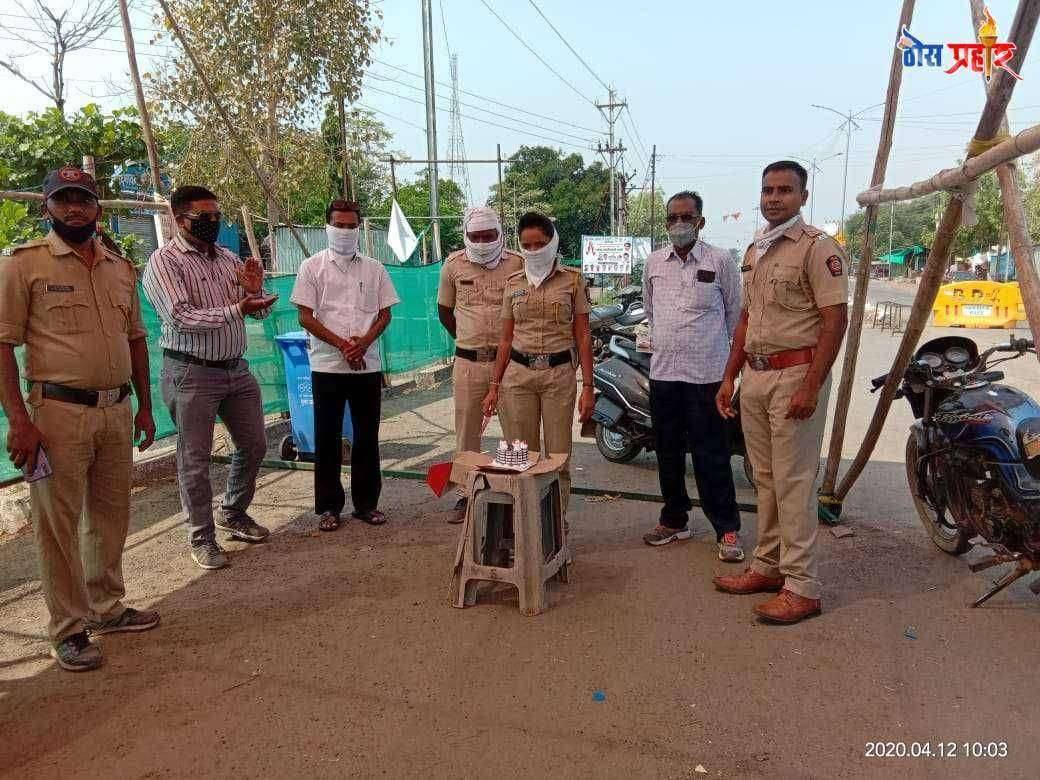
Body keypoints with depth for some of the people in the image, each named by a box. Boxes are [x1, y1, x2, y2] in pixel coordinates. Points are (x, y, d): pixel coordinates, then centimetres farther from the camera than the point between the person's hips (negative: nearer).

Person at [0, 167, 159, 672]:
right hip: (59, 412, -5)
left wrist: (144, 406, 15)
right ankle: (69, 629, 16)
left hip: (116, 410, 6)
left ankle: (107, 608, 32)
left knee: (111, 515, 15)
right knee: (59, 523, 2)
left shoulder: (121, 268, 12)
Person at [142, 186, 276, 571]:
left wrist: (255, 290, -9)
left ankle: (234, 514, 35)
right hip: (191, 372, -6)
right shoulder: (164, 261, -9)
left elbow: (259, 311, 13)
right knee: (195, 459, 2)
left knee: (254, 444, 14)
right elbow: (180, 317, -21)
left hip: (236, 368, 7)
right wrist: (236, 310, -29)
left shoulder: (229, 258, 9)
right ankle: (201, 537, 17)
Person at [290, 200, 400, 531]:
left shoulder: (374, 268, 9)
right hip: (327, 365, -2)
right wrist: (343, 345, -13)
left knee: (367, 436, 8)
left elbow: (385, 314, 8)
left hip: (368, 365, 2)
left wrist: (364, 342, -11)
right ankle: (328, 506, 17)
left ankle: (367, 502, 21)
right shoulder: (312, 267, 2)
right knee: (328, 438, 5)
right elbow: (305, 317, -3)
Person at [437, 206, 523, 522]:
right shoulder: (454, 265, 4)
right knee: (467, 431, 8)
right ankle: (465, 494, 20)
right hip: (468, 362, 2)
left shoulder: (517, 264, -2)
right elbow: (444, 310, 16)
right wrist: (468, 340, 13)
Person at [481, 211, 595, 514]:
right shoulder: (513, 283, 10)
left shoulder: (572, 280, 2)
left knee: (558, 456, 2)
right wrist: (494, 387, 8)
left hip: (559, 375, -2)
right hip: (517, 375, 2)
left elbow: (583, 336, 1)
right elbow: (506, 339, 12)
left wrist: (588, 387, -5)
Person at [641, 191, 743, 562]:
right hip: (663, 371, 4)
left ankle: (727, 529, 10)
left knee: (711, 454, -1)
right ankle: (674, 520, 27)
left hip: (706, 373, -4)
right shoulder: (654, 262, 9)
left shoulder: (720, 260, -3)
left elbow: (735, 312, 7)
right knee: (667, 451, 12)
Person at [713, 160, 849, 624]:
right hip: (754, 375, 8)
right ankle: (768, 567, 24)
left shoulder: (817, 247, -8)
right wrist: (730, 376, 17)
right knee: (765, 479, 13)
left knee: (793, 481, -6)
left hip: (796, 374, -8)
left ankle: (801, 586, 3)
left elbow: (835, 320, -14)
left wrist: (811, 386, -20)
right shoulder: (754, 251, 17)